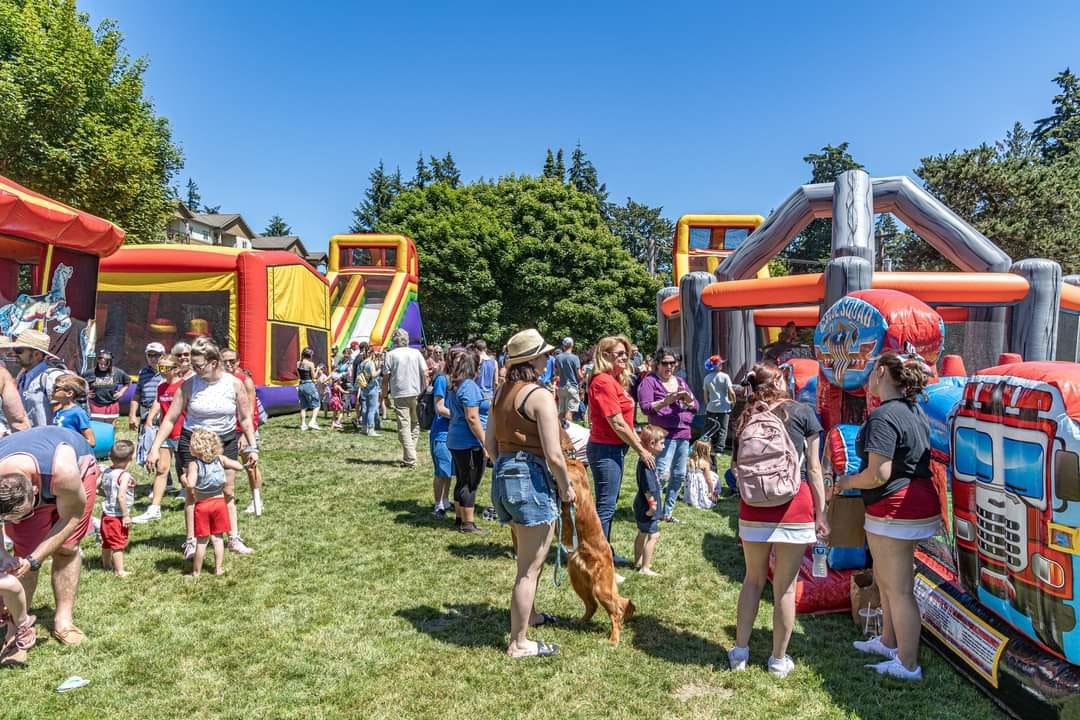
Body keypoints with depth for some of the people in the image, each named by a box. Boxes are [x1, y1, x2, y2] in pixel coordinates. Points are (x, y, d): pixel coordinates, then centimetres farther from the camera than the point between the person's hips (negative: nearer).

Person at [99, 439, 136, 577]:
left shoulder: (107, 472, 1)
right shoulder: (124, 475, -22)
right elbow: (121, 496, -27)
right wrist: (126, 515, -22)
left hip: (106, 513, 8)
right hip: (118, 516, -8)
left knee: (107, 541, 22)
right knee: (119, 544, -1)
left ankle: (106, 565, 38)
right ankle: (120, 571, 3)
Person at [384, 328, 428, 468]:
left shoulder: (391, 354, -3)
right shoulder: (416, 353, 4)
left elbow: (386, 376, -2)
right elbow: (425, 374, 0)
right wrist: (425, 391, 9)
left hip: (400, 395, -2)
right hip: (416, 394, 3)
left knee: (404, 426, -1)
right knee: (415, 425, 16)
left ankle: (410, 459, -6)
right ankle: (410, 455, 16)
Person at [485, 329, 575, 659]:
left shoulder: (501, 393, 8)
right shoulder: (541, 396, -16)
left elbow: (490, 442, 11)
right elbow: (553, 454, -19)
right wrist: (566, 487, -5)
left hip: (503, 478, 9)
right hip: (532, 481, -9)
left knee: (528, 559, 28)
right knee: (530, 568, 5)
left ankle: (528, 614, 47)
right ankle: (519, 643, 17)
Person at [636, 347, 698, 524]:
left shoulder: (680, 381, 17)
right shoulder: (650, 381, -2)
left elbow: (696, 407, 15)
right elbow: (646, 407, -12)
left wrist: (688, 398, -8)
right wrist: (667, 400, -24)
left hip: (683, 434, 7)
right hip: (664, 435, -7)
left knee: (679, 475, 9)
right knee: (661, 474, -16)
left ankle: (667, 512, 21)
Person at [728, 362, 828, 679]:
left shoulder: (747, 417, 10)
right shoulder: (802, 412, 2)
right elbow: (814, 468, 2)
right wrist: (821, 513, 5)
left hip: (754, 508, 3)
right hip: (795, 506, -3)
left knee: (753, 579, 18)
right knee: (785, 586, 9)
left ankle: (740, 652, 27)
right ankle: (779, 660, 23)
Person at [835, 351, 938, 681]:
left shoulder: (883, 416, -21)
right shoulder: (914, 411, 11)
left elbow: (878, 474, -26)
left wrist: (846, 482, -9)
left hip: (895, 510, -10)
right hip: (919, 503, 10)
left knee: (899, 589, 2)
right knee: (885, 579, 24)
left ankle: (907, 665, 14)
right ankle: (888, 642, 40)